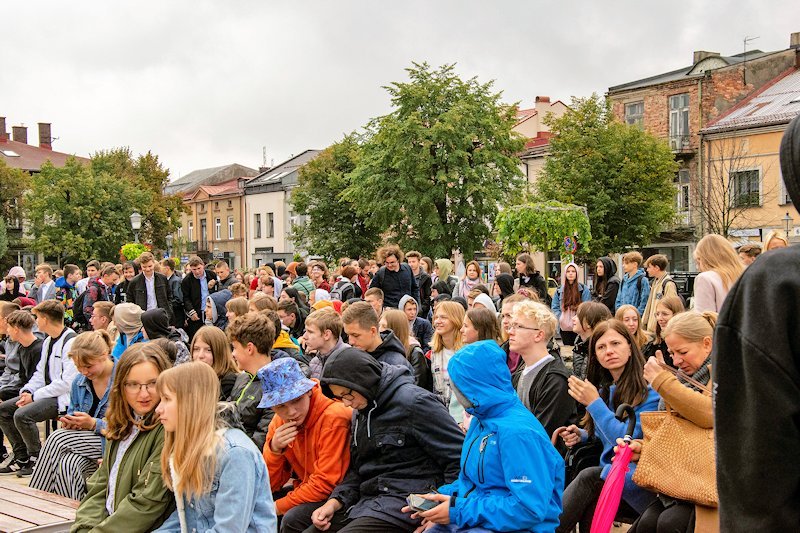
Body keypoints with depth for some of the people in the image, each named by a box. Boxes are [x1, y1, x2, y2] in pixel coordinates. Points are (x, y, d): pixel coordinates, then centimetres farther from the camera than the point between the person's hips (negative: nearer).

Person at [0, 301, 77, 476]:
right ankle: (22, 457, 8)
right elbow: (40, 373, 18)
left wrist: (35, 396, -18)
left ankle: (36, 459, -8)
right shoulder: (48, 341, 15)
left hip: (63, 396, -10)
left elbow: (68, 383, -23)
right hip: (46, 393, 10)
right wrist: (27, 391, -2)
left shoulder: (70, 342, -18)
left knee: (22, 414, -27)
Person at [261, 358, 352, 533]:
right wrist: (274, 449, -17)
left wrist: (278, 507, -18)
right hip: (306, 491, 7)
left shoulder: (334, 417, -22)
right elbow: (271, 485, 1)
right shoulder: (278, 422, 0)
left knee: (293, 518, -28)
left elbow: (326, 484, -20)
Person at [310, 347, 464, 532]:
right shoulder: (363, 411, 15)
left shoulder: (413, 402, -13)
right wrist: (334, 502, 2)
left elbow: (461, 459, -15)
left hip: (406, 502, -9)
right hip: (368, 501, 9)